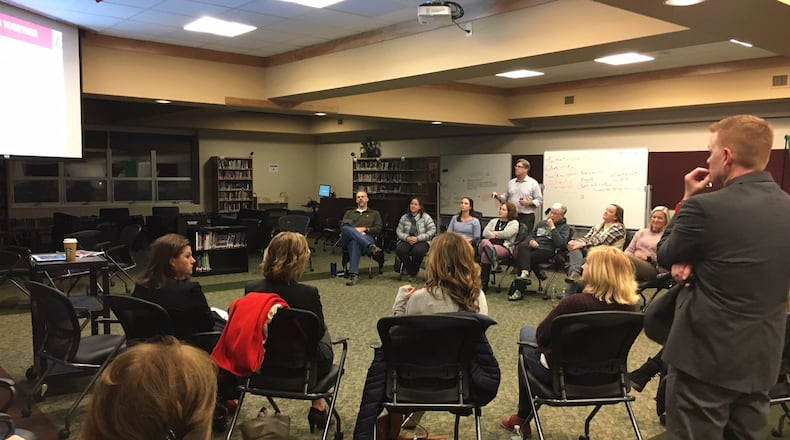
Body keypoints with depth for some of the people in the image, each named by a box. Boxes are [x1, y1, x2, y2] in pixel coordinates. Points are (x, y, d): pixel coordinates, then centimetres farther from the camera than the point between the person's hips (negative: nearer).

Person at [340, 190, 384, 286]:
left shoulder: (375, 213, 30)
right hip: (347, 240, 2)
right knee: (346, 229, -37)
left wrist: (365, 229, -4)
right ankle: (371, 247, -52)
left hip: (366, 238, -2)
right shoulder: (349, 213, 34)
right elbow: (342, 226, 15)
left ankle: (353, 274, -53)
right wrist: (355, 230, -6)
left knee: (355, 242, -42)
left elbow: (379, 229, 13)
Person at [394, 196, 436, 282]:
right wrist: (407, 238, -14)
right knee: (399, 249, -30)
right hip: (407, 240, 3)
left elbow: (432, 231, -7)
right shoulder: (404, 217, 11)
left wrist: (417, 238, -17)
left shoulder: (426, 217, 1)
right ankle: (410, 270, -6)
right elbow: (398, 231, 8)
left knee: (417, 251, -37)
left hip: (422, 241, -3)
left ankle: (413, 273, -8)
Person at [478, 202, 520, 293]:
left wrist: (495, 233, 7)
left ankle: (484, 284, -30)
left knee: (485, 255, -33)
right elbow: (485, 232, 13)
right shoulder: (494, 221, 30)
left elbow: (507, 233, -6)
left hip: (504, 246, -4)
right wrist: (494, 235, -3)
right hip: (489, 243, 5)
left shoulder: (514, 223, 14)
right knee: (484, 241, -34)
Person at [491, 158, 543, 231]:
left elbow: (539, 200, -1)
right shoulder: (511, 182, 14)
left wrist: (529, 202, -16)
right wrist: (498, 196, 0)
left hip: (526, 217, -4)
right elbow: (505, 197, 18)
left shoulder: (533, 183, 1)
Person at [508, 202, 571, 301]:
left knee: (521, 257, -29)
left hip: (546, 251, -5)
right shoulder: (542, 223, 29)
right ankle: (524, 272, -44)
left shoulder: (565, 227, 10)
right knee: (522, 246, -33)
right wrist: (531, 241, 5)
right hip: (533, 247, 5)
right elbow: (531, 235, 30)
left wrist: (552, 228, -7)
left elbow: (560, 243, -8)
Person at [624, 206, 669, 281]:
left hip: (652, 268, -4)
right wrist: (633, 256, -2)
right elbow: (629, 250, 21)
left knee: (627, 258, -37)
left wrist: (648, 258, -9)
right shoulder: (641, 232, 29)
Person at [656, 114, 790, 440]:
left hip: (706, 356, -7)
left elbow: (665, 256, -3)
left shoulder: (705, 207, -20)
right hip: (761, 358, 7)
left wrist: (688, 200, 3)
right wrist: (696, 264, -3)